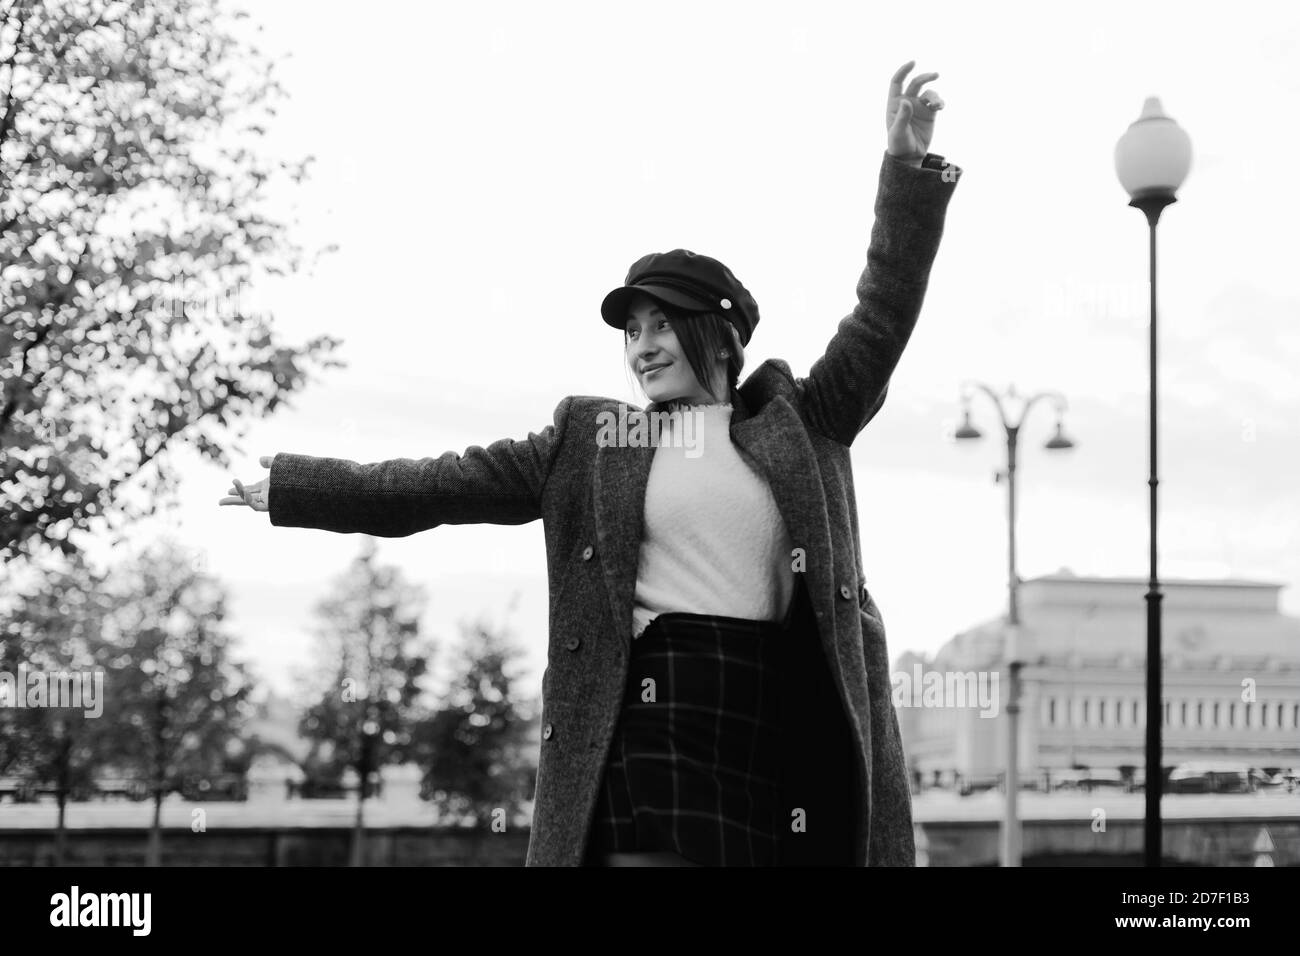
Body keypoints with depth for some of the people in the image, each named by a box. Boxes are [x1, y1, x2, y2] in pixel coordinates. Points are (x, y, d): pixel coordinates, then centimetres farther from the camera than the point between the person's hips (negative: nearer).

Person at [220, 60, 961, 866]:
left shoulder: (798, 424, 14)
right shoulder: (589, 441, 14)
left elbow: (881, 324, 6)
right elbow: (445, 484, 14)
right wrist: (291, 487, 13)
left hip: (789, 723, 1)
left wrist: (909, 168, -5)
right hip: (656, 709, -1)